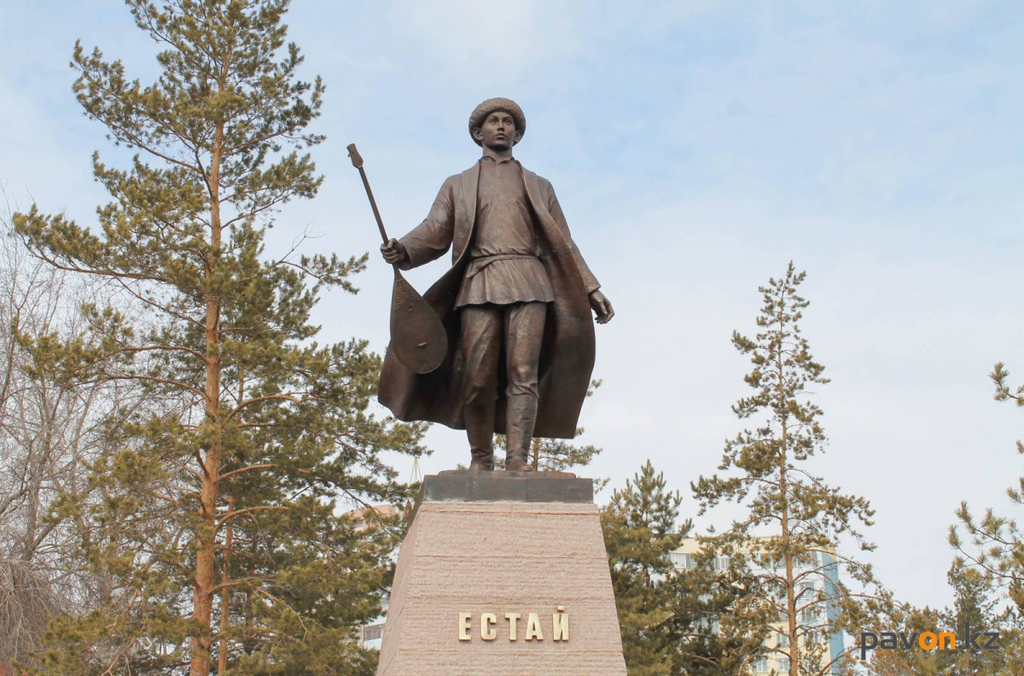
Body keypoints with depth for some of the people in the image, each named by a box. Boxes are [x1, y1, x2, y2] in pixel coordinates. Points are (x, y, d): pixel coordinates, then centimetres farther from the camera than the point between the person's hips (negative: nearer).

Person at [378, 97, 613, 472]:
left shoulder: (539, 187, 25)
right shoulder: (458, 185, 23)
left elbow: (563, 245, 19)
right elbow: (435, 231, 8)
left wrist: (591, 289, 8)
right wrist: (403, 250, -14)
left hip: (528, 283, 0)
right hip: (479, 284, 0)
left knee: (523, 371, -15)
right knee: (476, 379, -8)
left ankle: (518, 459, -21)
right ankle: (480, 460, 2)